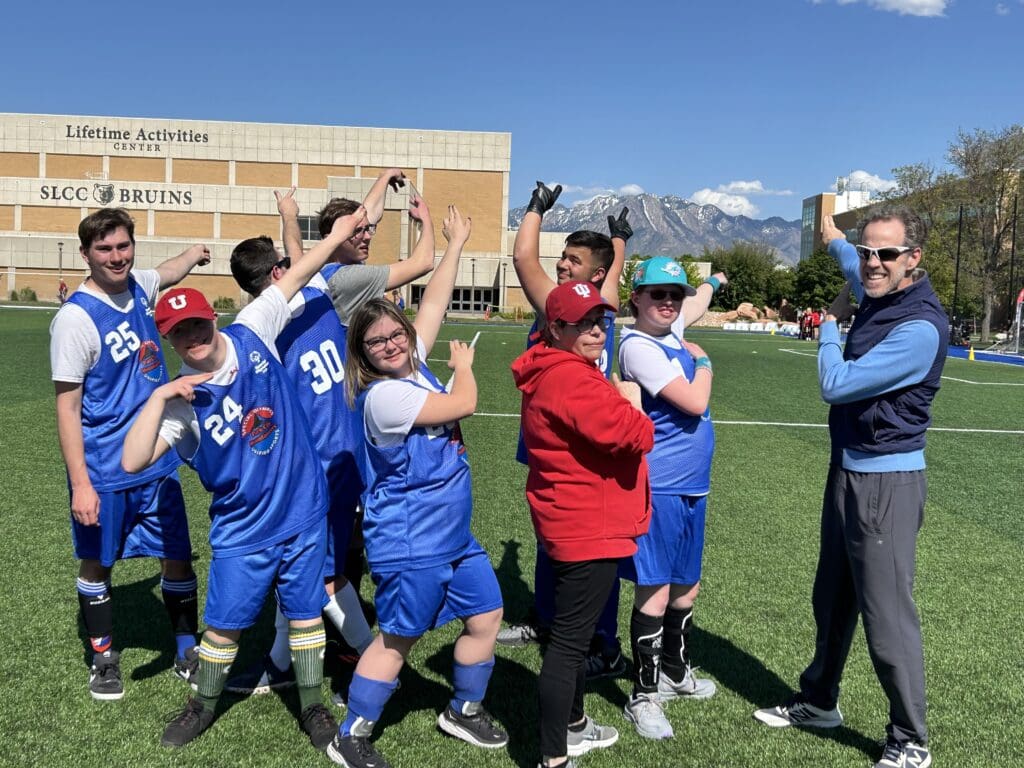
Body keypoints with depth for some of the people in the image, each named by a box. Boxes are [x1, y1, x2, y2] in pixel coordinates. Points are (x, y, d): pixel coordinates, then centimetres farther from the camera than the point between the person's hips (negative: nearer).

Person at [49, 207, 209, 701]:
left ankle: (187, 654, 26)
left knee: (178, 556, 9)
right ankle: (104, 659, 31)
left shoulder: (138, 287, 2)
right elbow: (67, 407, -15)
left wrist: (194, 254, 46)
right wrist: (80, 484, -18)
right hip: (103, 473, -5)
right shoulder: (75, 317, -17)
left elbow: (166, 273, 30)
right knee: (96, 564, 13)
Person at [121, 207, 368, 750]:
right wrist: (158, 398, -27)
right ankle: (203, 705, 38)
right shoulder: (179, 401, -13)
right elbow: (133, 462, -21)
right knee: (224, 623, 11)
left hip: (303, 512, 2)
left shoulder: (250, 333, -7)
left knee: (305, 613, 13)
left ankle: (312, 707, 32)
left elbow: (291, 281, 0)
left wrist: (337, 236, 0)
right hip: (242, 529, -1)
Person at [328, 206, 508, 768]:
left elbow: (435, 301, 9)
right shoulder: (383, 394, -21)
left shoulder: (414, 365, 3)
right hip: (409, 544, -9)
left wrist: (456, 245, 12)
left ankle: (464, 711, 36)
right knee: (398, 640, 2)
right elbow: (464, 404, -18)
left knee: (486, 616, 15)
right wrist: (464, 364, 1)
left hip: (454, 536, 9)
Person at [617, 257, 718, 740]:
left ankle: (676, 672, 40)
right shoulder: (638, 346, -16)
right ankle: (644, 695, 16)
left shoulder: (673, 340, 10)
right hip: (658, 487, -9)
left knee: (686, 587, 20)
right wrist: (703, 361, -6)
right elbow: (694, 402, -18)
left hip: (692, 486, 9)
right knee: (655, 591, 0)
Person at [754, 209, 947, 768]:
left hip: (886, 483, -9)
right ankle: (819, 703, 38)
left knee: (886, 616, -3)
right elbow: (855, 269, 32)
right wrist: (835, 240, 51)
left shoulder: (920, 328, -21)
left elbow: (835, 384, -22)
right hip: (847, 471, 9)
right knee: (831, 600, 20)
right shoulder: (876, 300, 5)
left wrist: (831, 322, -6)